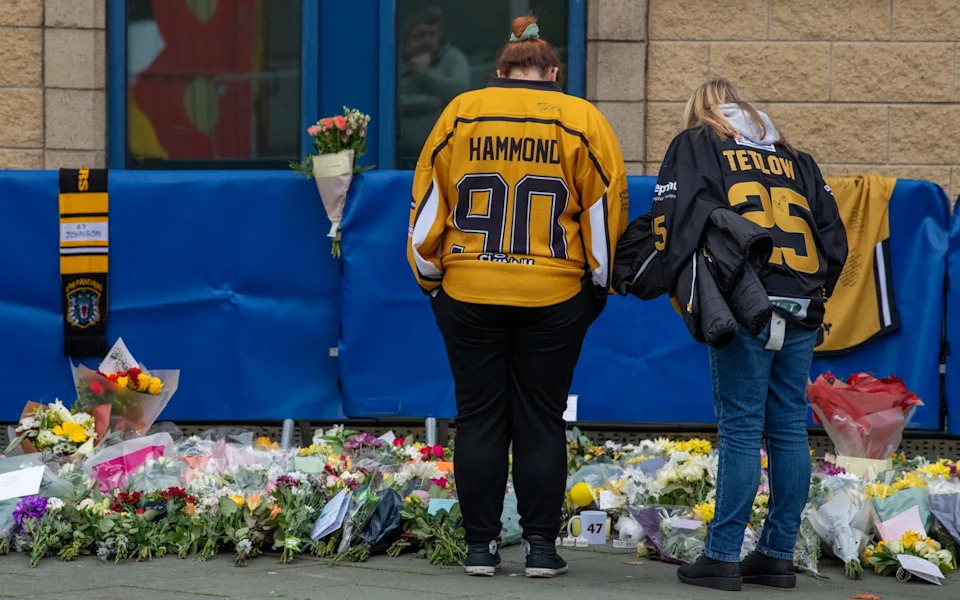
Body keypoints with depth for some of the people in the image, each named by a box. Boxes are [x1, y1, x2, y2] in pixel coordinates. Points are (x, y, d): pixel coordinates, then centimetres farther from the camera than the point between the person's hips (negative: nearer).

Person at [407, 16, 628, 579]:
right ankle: (542, 545, 6)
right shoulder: (583, 121, 0)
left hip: (468, 295, 1)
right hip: (553, 299, -1)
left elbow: (428, 203, 3)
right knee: (542, 419, 7)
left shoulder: (460, 114, 2)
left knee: (479, 418, 7)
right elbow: (606, 210, 2)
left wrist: (431, 276, 14)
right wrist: (601, 283, 14)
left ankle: (481, 545, 8)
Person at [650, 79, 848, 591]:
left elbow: (679, 217, -5)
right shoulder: (794, 159, 24)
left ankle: (723, 558, -4)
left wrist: (685, 290, 0)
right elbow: (833, 235, 18)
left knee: (740, 429, -5)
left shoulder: (696, 144, 10)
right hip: (801, 311, 5)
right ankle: (778, 555, 12)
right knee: (789, 429, 8)